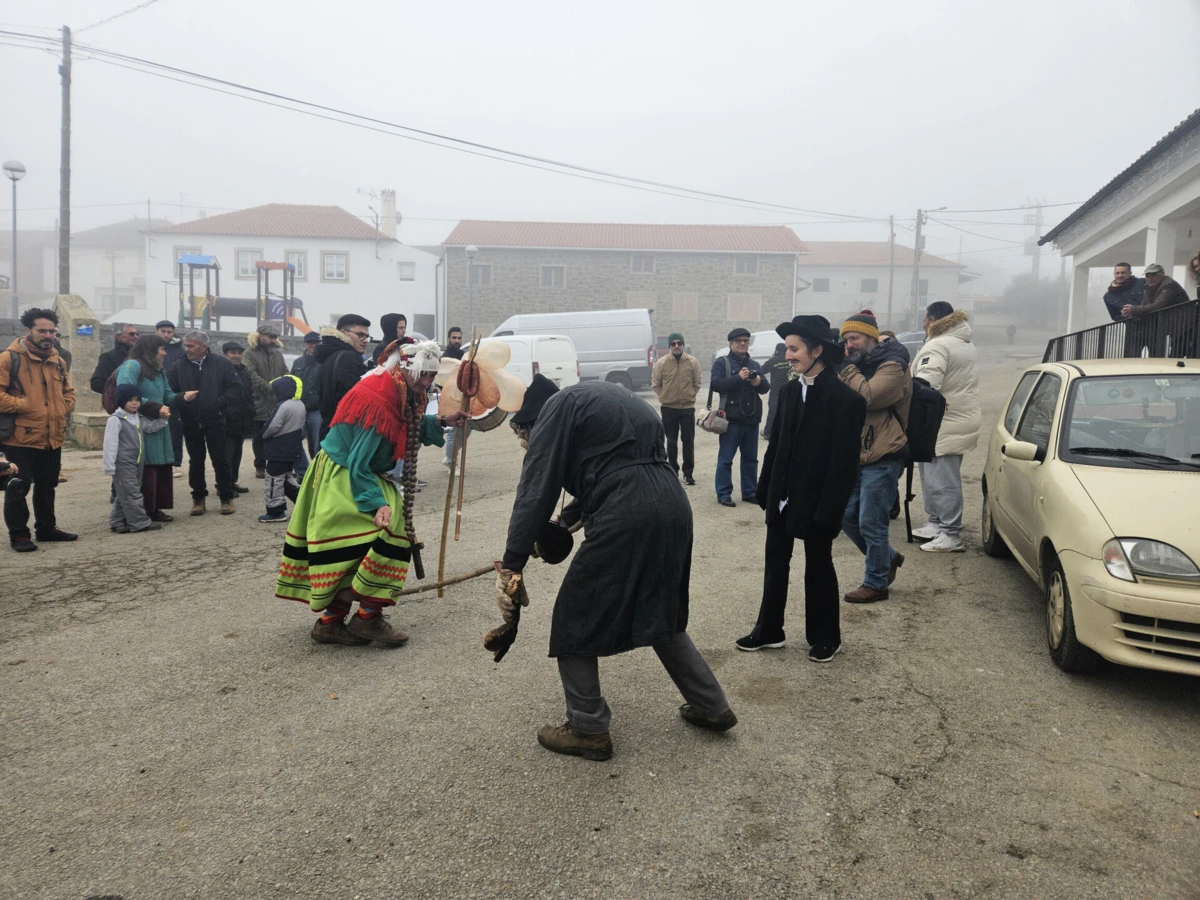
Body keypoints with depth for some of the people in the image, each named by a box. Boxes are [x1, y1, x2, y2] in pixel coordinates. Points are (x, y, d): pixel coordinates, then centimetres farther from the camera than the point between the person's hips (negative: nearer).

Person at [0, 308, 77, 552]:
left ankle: (46, 528, 29)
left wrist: (64, 408, 7)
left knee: (47, 485, 17)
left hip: (53, 437, 7)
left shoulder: (57, 360, 13)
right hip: (21, 438, -6)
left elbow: (68, 391, 24)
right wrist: (24, 406, -17)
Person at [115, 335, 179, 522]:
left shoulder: (158, 371, 20)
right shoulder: (132, 366, -10)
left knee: (162, 468, 10)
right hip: (139, 429, -9)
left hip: (158, 428, 10)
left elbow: (167, 396, 21)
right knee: (143, 471, -7)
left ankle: (154, 509, 20)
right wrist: (156, 408, -20)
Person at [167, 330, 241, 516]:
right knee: (195, 461, 11)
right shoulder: (179, 366, 4)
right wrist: (182, 397, -16)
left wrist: (219, 404, -16)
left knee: (221, 460, 3)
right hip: (191, 423, 2)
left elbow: (235, 390, -5)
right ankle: (198, 498, 22)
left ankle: (227, 498, 14)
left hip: (215, 421, -2)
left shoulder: (221, 364, -3)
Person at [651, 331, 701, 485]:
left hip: (688, 407, 0)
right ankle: (673, 472, 18)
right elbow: (655, 384, 5)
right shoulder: (661, 363, -5)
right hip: (668, 408, 0)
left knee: (688, 441, 2)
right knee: (671, 442, 8)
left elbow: (697, 383, 8)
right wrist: (665, 397, 3)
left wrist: (690, 395, 3)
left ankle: (688, 472, 11)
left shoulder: (693, 362, -2)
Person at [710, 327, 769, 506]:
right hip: (731, 418, -5)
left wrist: (759, 382, -13)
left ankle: (750, 492, 21)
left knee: (751, 458, 12)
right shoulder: (722, 362, 0)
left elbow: (766, 388, 10)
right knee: (725, 458, -2)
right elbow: (715, 384, -15)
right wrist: (738, 378, -23)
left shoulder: (755, 365, 16)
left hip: (752, 419, 6)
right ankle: (723, 494, 3)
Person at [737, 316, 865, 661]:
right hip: (782, 497, 6)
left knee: (818, 567, 9)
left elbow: (845, 462, -17)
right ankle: (769, 631, 28)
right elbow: (775, 444, 8)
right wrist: (765, 490, 7)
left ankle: (825, 638, 27)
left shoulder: (844, 399, -16)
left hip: (815, 502, -6)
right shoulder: (789, 390, 3)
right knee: (775, 562, 14)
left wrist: (829, 511, -19)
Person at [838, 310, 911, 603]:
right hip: (857, 456, 9)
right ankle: (887, 558, 30)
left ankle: (876, 583, 11)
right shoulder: (860, 365, 17)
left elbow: (867, 397, -25)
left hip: (883, 459, -9)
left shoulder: (892, 366, -10)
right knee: (848, 517, 10)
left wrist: (847, 368, -15)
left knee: (871, 524, -4)